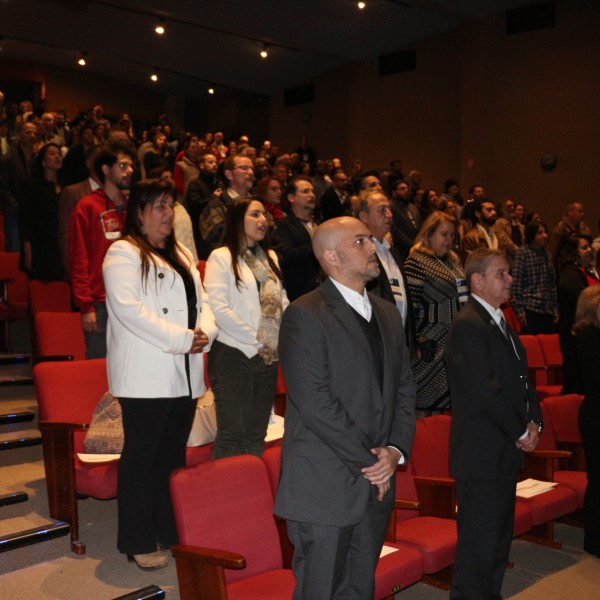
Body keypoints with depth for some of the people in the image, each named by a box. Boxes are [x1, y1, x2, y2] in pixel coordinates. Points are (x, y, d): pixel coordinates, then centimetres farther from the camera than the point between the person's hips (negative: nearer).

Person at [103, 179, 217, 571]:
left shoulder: (180, 255, 20)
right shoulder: (124, 253, -5)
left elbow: (201, 301, 17)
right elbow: (128, 308, -17)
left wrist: (205, 332, -5)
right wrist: (182, 338, -18)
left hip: (185, 374, 7)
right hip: (146, 374, -7)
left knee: (174, 455, 12)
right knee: (142, 457, 1)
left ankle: (172, 533, 22)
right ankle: (139, 542, 11)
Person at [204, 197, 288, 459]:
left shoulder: (270, 257, 15)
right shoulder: (222, 257, -5)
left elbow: (282, 301, 13)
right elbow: (218, 308, -14)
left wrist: (282, 338, -3)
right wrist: (255, 341, -10)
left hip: (267, 357, 6)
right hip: (234, 355, -6)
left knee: (256, 434, 11)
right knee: (232, 434, -4)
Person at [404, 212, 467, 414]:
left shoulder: (453, 261, 15)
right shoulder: (416, 262, -9)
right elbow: (411, 304, -14)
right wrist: (415, 344, -16)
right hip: (431, 344, -7)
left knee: (441, 402, 12)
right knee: (425, 405, -2)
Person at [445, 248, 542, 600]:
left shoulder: (499, 321, 14)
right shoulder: (468, 325, -17)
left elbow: (520, 377, 16)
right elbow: (487, 390, -21)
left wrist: (534, 421, 1)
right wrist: (521, 432, -11)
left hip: (506, 450, 10)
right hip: (482, 454, -10)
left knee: (501, 534, 18)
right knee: (480, 540, 0)